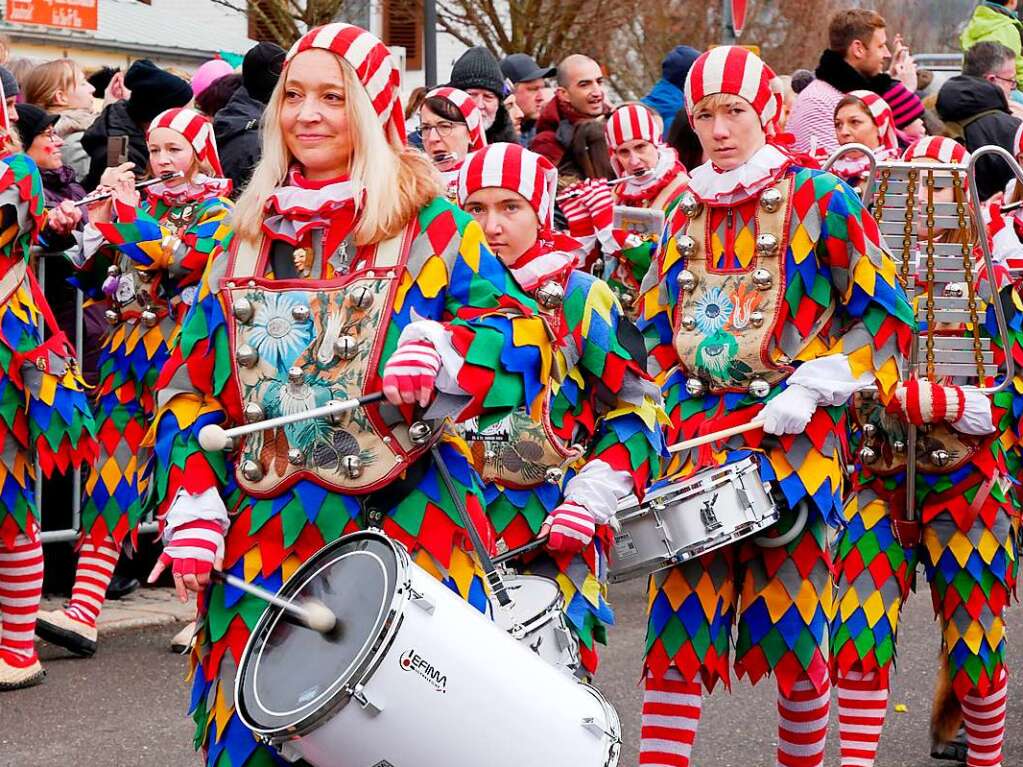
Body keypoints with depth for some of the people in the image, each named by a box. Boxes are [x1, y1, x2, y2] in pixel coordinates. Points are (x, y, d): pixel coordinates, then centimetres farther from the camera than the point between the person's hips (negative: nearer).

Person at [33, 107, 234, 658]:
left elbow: (183, 259, -18)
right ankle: (84, 611, -11)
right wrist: (99, 219, -4)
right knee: (111, 470, -4)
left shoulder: (215, 211, 2)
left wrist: (128, 211, -16)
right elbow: (89, 277, 11)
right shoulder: (142, 203, 16)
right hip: (128, 355, 5)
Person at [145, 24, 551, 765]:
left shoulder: (432, 225, 1)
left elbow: (523, 329, -7)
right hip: (264, 534, 4)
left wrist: (439, 348, -27)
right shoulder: (250, 236, 13)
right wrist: (192, 508, -1)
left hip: (400, 529, -4)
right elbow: (191, 384, 12)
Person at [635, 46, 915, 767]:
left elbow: (886, 313, -2)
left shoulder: (819, 199, -1)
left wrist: (813, 387, -10)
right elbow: (655, 326, 23)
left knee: (789, 624, 0)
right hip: (699, 432, 4)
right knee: (678, 614, -4)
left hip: (794, 436, -4)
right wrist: (675, 400, 8)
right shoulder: (687, 212, 14)